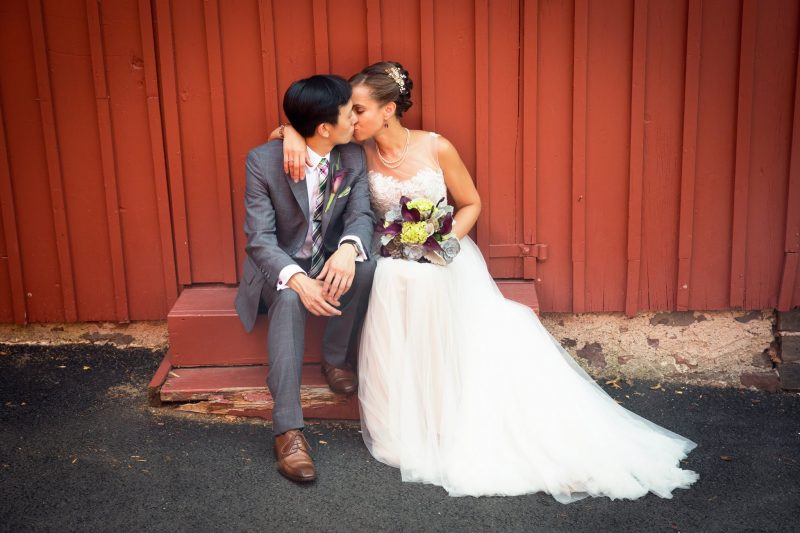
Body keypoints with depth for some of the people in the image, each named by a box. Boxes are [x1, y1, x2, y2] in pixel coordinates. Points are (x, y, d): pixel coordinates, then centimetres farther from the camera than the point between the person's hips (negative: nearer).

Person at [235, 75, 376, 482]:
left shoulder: (353, 159, -8)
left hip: (329, 260, 3)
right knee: (290, 300, -37)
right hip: (279, 266, -3)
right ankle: (288, 429, -35)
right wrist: (297, 280, -42)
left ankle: (334, 358, -5)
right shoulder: (263, 161, -20)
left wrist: (348, 248, -38)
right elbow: (260, 237, -22)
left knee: (365, 269, -30)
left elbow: (361, 214, -11)